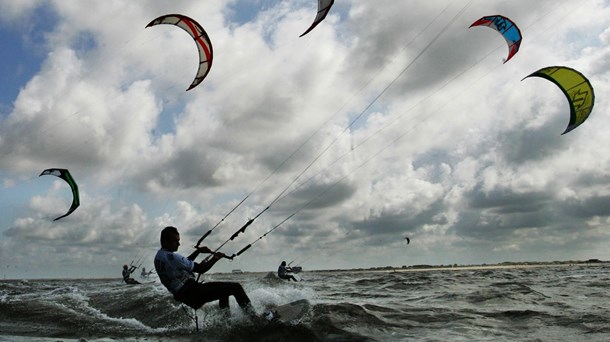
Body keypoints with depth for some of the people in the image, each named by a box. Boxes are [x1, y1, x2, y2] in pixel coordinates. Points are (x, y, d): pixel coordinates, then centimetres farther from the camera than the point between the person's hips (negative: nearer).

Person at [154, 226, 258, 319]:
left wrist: (198, 251, 17)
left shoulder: (159, 256, 10)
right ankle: (253, 316, -9)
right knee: (236, 287, -11)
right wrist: (215, 258, -4)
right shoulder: (171, 257, -22)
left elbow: (184, 263, 25)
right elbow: (200, 269, -18)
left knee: (225, 289, 29)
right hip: (192, 293, -11)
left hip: (182, 296, 11)